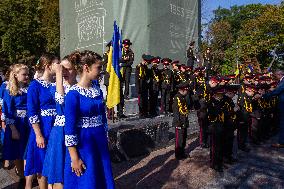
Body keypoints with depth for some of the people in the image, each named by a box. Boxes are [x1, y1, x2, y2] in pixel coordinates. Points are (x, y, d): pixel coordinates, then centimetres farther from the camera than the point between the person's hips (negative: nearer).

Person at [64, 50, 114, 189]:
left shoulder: (98, 91, 4)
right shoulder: (74, 93, -16)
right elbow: (69, 128, -15)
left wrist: (104, 141, 13)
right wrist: (74, 158, -14)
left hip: (100, 142, 6)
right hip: (82, 145, -6)